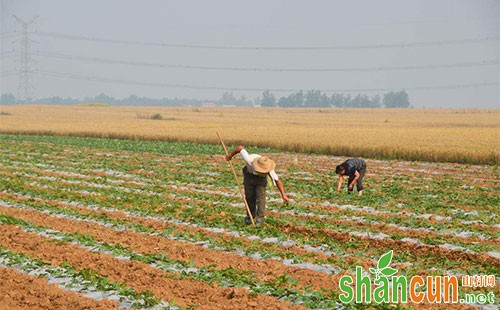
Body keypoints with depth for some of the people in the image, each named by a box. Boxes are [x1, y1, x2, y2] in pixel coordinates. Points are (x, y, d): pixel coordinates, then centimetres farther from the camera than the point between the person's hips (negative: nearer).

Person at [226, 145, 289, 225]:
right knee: (249, 196, 1)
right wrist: (230, 156, -10)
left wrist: (283, 195, -27)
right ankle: (250, 216, 20)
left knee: (260, 196, -14)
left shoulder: (269, 169, -36)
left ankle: (260, 218, -5)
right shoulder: (249, 160, -41)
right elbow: (240, 147, -27)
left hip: (261, 178, 0)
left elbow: (277, 181, -24)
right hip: (249, 173, 1)